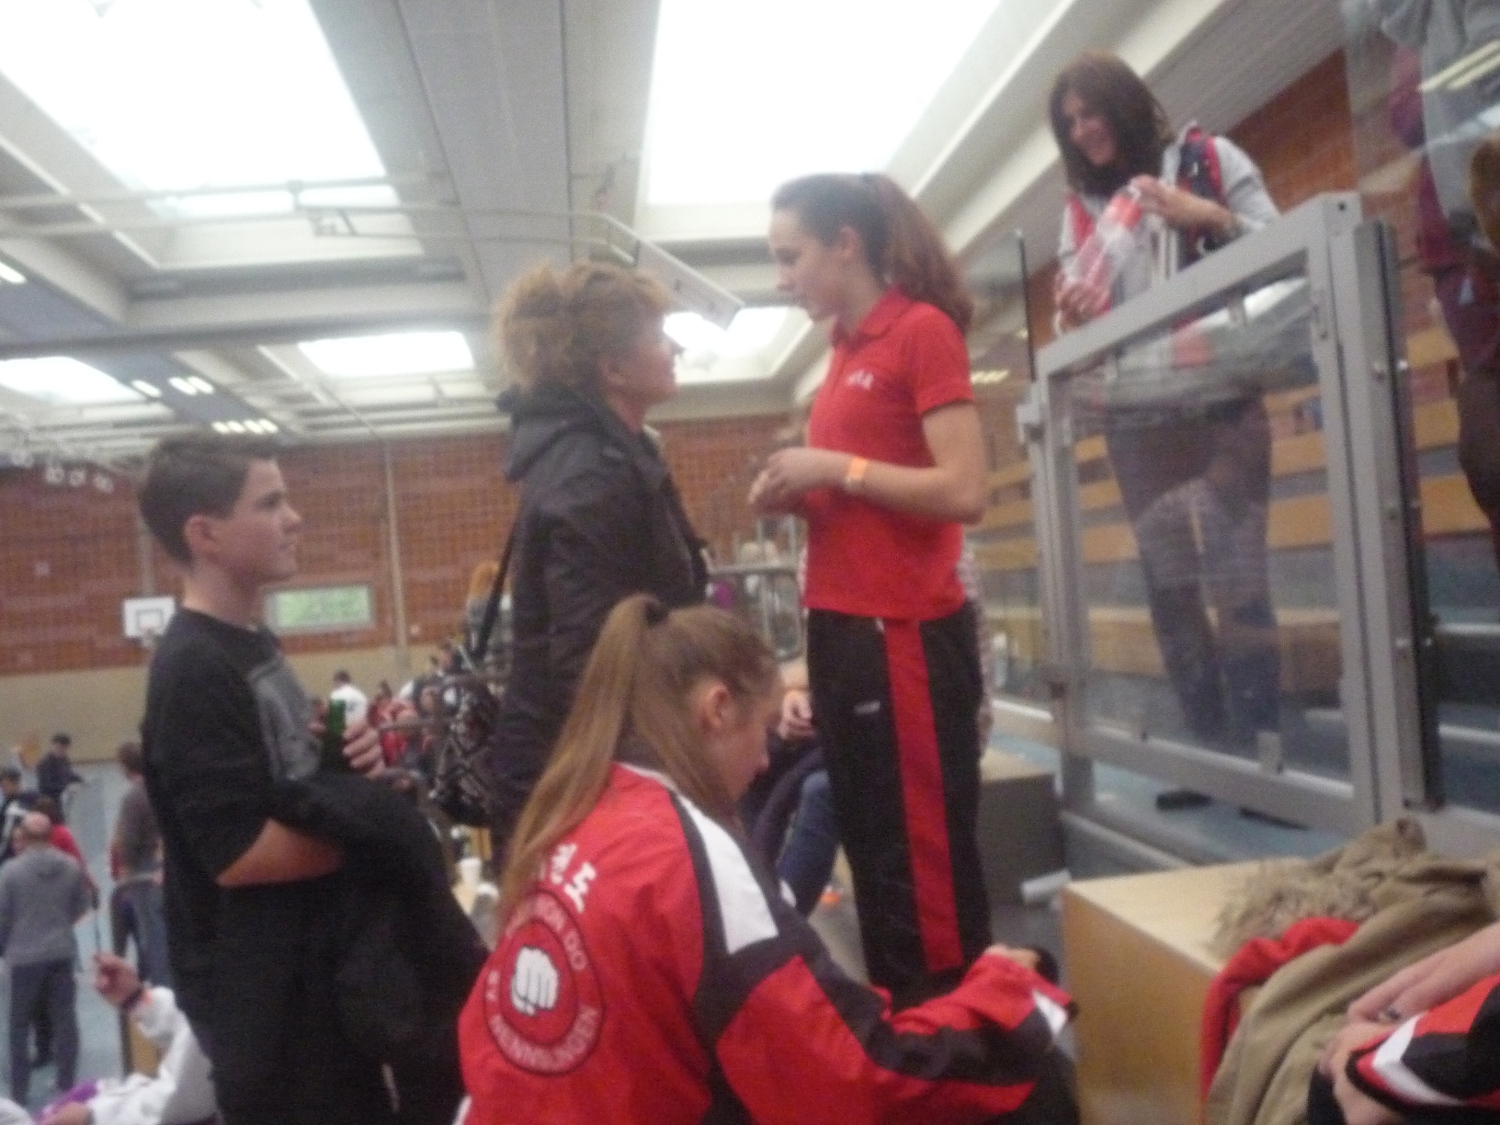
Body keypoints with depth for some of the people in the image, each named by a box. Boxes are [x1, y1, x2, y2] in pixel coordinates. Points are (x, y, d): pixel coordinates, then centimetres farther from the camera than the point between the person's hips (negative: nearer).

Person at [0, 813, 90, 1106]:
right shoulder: (71, 867, -4)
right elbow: (81, 906, 6)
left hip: (24, 956, -3)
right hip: (62, 952, 3)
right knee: (63, 1018, 11)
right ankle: (66, 1083, 15)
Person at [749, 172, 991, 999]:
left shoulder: (923, 330, -8)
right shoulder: (845, 351, 15)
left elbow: (964, 492, -16)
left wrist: (836, 468, -13)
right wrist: (796, 496, 4)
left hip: (905, 633, -9)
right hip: (842, 632, 9)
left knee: (926, 856, -1)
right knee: (873, 849, 16)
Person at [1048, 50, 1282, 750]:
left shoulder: (1210, 158, 6)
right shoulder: (1080, 209, 15)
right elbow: (1073, 318, 12)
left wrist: (1210, 219, -14)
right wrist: (1073, 317, -11)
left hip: (1222, 403, -3)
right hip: (1136, 419, 4)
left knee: (1236, 574, -8)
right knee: (1168, 584, 4)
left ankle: (1259, 737, -1)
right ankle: (1208, 740, 12)